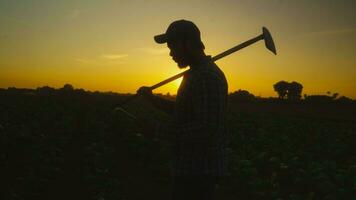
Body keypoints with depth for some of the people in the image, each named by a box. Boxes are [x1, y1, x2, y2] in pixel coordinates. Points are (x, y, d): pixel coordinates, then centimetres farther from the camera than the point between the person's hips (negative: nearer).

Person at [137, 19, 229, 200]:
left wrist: (158, 131, -22)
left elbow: (205, 130, -27)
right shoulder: (196, 73, 13)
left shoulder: (207, 76, -21)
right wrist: (152, 98, 12)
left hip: (198, 171, -10)